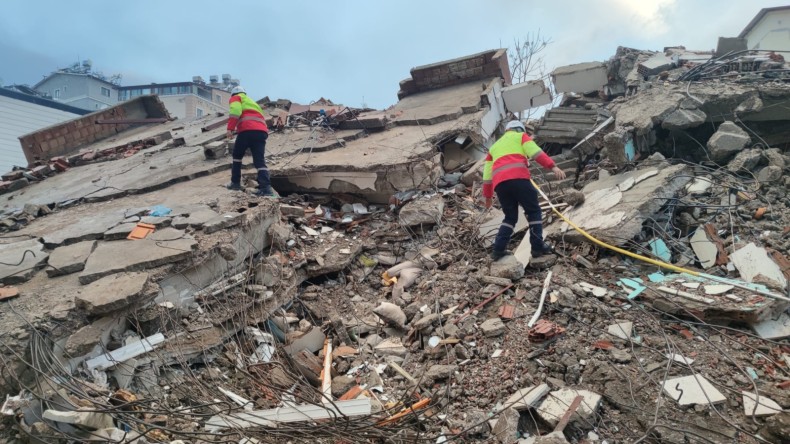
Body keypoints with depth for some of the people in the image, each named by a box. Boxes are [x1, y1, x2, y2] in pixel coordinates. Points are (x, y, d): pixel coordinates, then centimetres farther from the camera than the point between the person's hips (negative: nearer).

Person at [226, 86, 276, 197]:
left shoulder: (236, 98, 18)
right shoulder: (252, 102, 40)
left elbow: (235, 111, -4)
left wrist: (230, 128, -11)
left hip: (247, 130, -5)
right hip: (262, 131, 5)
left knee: (237, 156, 17)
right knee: (260, 160, -4)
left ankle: (235, 183, 19)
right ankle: (266, 188, -22)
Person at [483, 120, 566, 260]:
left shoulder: (494, 147, 35)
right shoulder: (521, 136, 22)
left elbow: (487, 175, 30)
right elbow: (536, 152, 1)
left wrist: (488, 196, 36)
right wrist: (553, 166, -7)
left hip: (500, 183, 5)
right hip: (518, 179, -5)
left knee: (510, 216, 18)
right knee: (534, 211, 9)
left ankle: (498, 250, 10)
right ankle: (538, 247, 4)